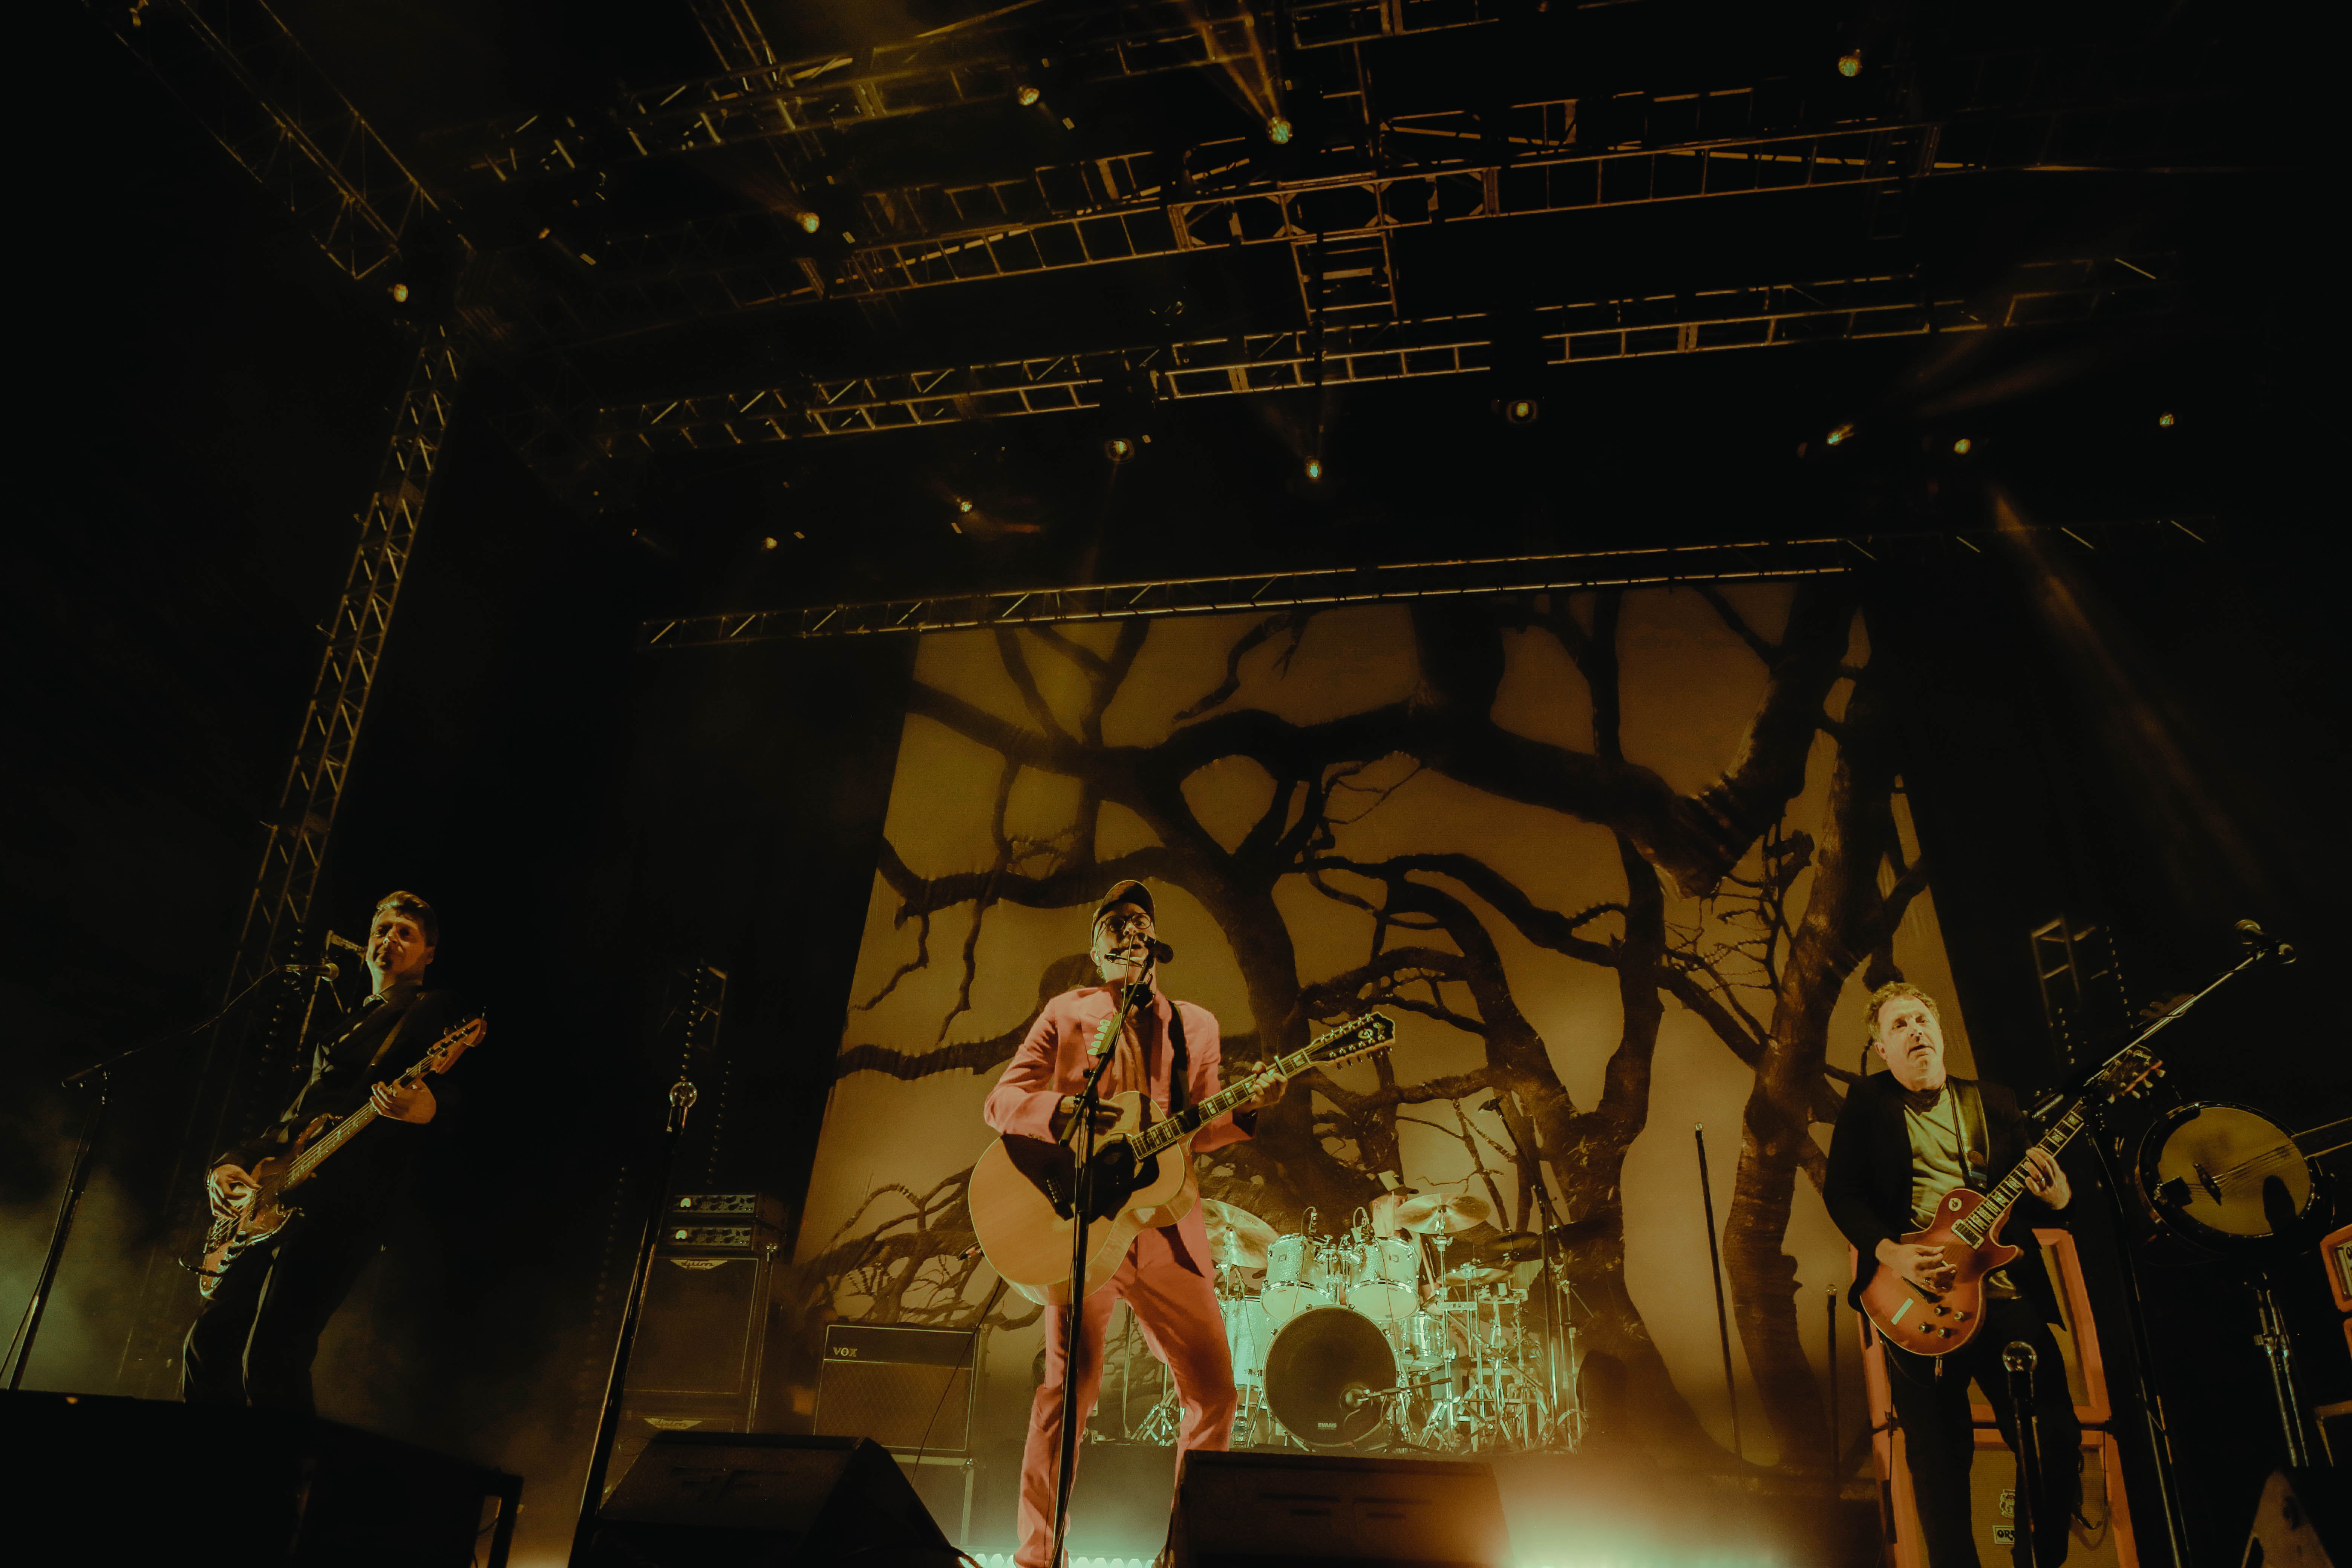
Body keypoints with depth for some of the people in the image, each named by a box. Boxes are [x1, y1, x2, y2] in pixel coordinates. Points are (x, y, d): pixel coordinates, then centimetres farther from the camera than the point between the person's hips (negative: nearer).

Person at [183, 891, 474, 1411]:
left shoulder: (432, 1010, 4)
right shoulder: (347, 1025, 29)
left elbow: (453, 1089, -13)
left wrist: (426, 1107, -37)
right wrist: (232, 1163, 13)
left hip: (341, 1200, -9)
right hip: (279, 1202, 9)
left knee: (269, 1358, -18)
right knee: (208, 1344, 7)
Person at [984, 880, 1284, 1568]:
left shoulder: (1193, 1025, 18)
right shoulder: (1065, 1015, 10)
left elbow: (1198, 1133, 14)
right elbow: (999, 1104, 3)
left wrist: (1245, 1111, -7)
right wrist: (1063, 1109, -17)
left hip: (1167, 1230, 3)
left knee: (1214, 1391, 2)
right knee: (1068, 1386, -12)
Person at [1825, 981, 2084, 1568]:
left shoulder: (1993, 1101, 15)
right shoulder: (1866, 1103, 7)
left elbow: (2031, 1202, 15)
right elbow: (1840, 1191, 0)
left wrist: (2056, 1198, -9)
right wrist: (1891, 1253, -14)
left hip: (2006, 1291, 3)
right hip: (1918, 1299, -2)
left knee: (2057, 1441, -1)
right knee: (1941, 1461, -1)